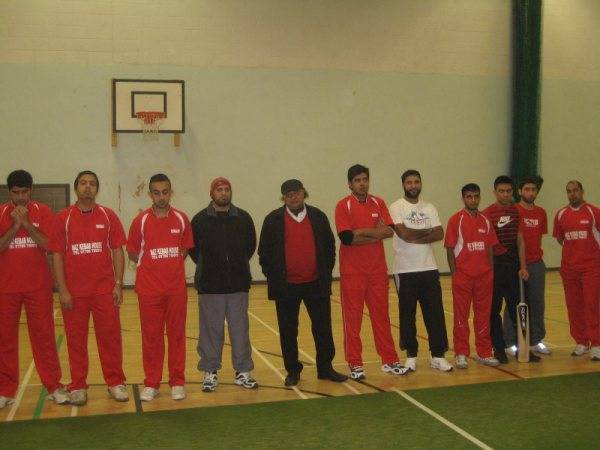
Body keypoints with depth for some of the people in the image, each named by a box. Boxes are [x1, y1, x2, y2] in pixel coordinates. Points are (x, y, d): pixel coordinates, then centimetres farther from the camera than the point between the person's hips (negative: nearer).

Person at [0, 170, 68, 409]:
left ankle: (54, 386, 11)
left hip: (38, 287, -1)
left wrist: (26, 223, -16)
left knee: (44, 336, 3)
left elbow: (48, 244, -10)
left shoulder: (43, 212, 1)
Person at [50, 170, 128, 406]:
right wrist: (63, 290, -6)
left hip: (105, 289, 0)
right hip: (74, 291, 0)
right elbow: (57, 255, 0)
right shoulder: (63, 218, 1)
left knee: (110, 337, 5)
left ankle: (115, 382, 17)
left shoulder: (108, 216, 3)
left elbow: (117, 251, 4)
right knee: (76, 340, 7)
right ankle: (78, 387, 18)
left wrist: (118, 285, -3)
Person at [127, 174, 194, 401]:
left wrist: (171, 265, 3)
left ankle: (177, 382, 17)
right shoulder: (141, 220, -3)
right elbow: (132, 253, 4)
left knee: (177, 335, 6)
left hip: (176, 288, 1)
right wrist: (153, 265, 0)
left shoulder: (181, 219, 1)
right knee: (151, 336, 6)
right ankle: (151, 383, 17)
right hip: (149, 289, -1)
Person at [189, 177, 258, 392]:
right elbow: (192, 248, 5)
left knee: (240, 329, 7)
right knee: (211, 330, 5)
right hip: (210, 286, -1)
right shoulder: (200, 219, -1)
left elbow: (251, 245, 14)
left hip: (238, 285, 2)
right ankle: (210, 372, 17)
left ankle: (242, 372, 18)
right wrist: (207, 267, 7)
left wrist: (238, 265, 11)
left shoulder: (243, 218, 4)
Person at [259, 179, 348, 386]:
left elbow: (330, 247, 9)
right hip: (286, 287, -1)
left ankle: (325, 368, 21)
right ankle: (293, 371, 19)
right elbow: (264, 252, 2)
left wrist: (326, 274, 4)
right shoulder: (273, 220, -1)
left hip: (316, 284, 2)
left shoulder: (318, 216, 4)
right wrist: (273, 278, -2)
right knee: (288, 332, 6)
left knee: (323, 328, 7)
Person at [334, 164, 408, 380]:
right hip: (352, 271, -4)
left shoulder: (378, 203, 8)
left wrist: (362, 232, -13)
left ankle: (389, 361, 19)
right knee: (352, 318, 2)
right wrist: (376, 234, -11)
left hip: (378, 270, 4)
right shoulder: (343, 206, -5)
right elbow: (347, 237, -17)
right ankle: (355, 364, 12)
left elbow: (390, 231, -5)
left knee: (381, 315, 10)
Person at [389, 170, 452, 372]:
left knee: (435, 313, 4)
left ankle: (438, 355, 13)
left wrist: (415, 238, -13)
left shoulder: (429, 208, 11)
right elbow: (404, 233, -18)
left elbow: (440, 234, -2)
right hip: (405, 270, -4)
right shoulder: (396, 207, -3)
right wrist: (427, 231, -5)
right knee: (407, 314, 5)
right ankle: (411, 355, 17)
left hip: (429, 268, 4)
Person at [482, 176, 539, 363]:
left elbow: (520, 241, 11)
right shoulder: (488, 213, -6)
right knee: (494, 309, 3)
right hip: (495, 265, -4)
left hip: (513, 265, 4)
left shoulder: (517, 212, 8)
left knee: (518, 308, 7)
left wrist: (523, 267, 5)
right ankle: (499, 349, 13)